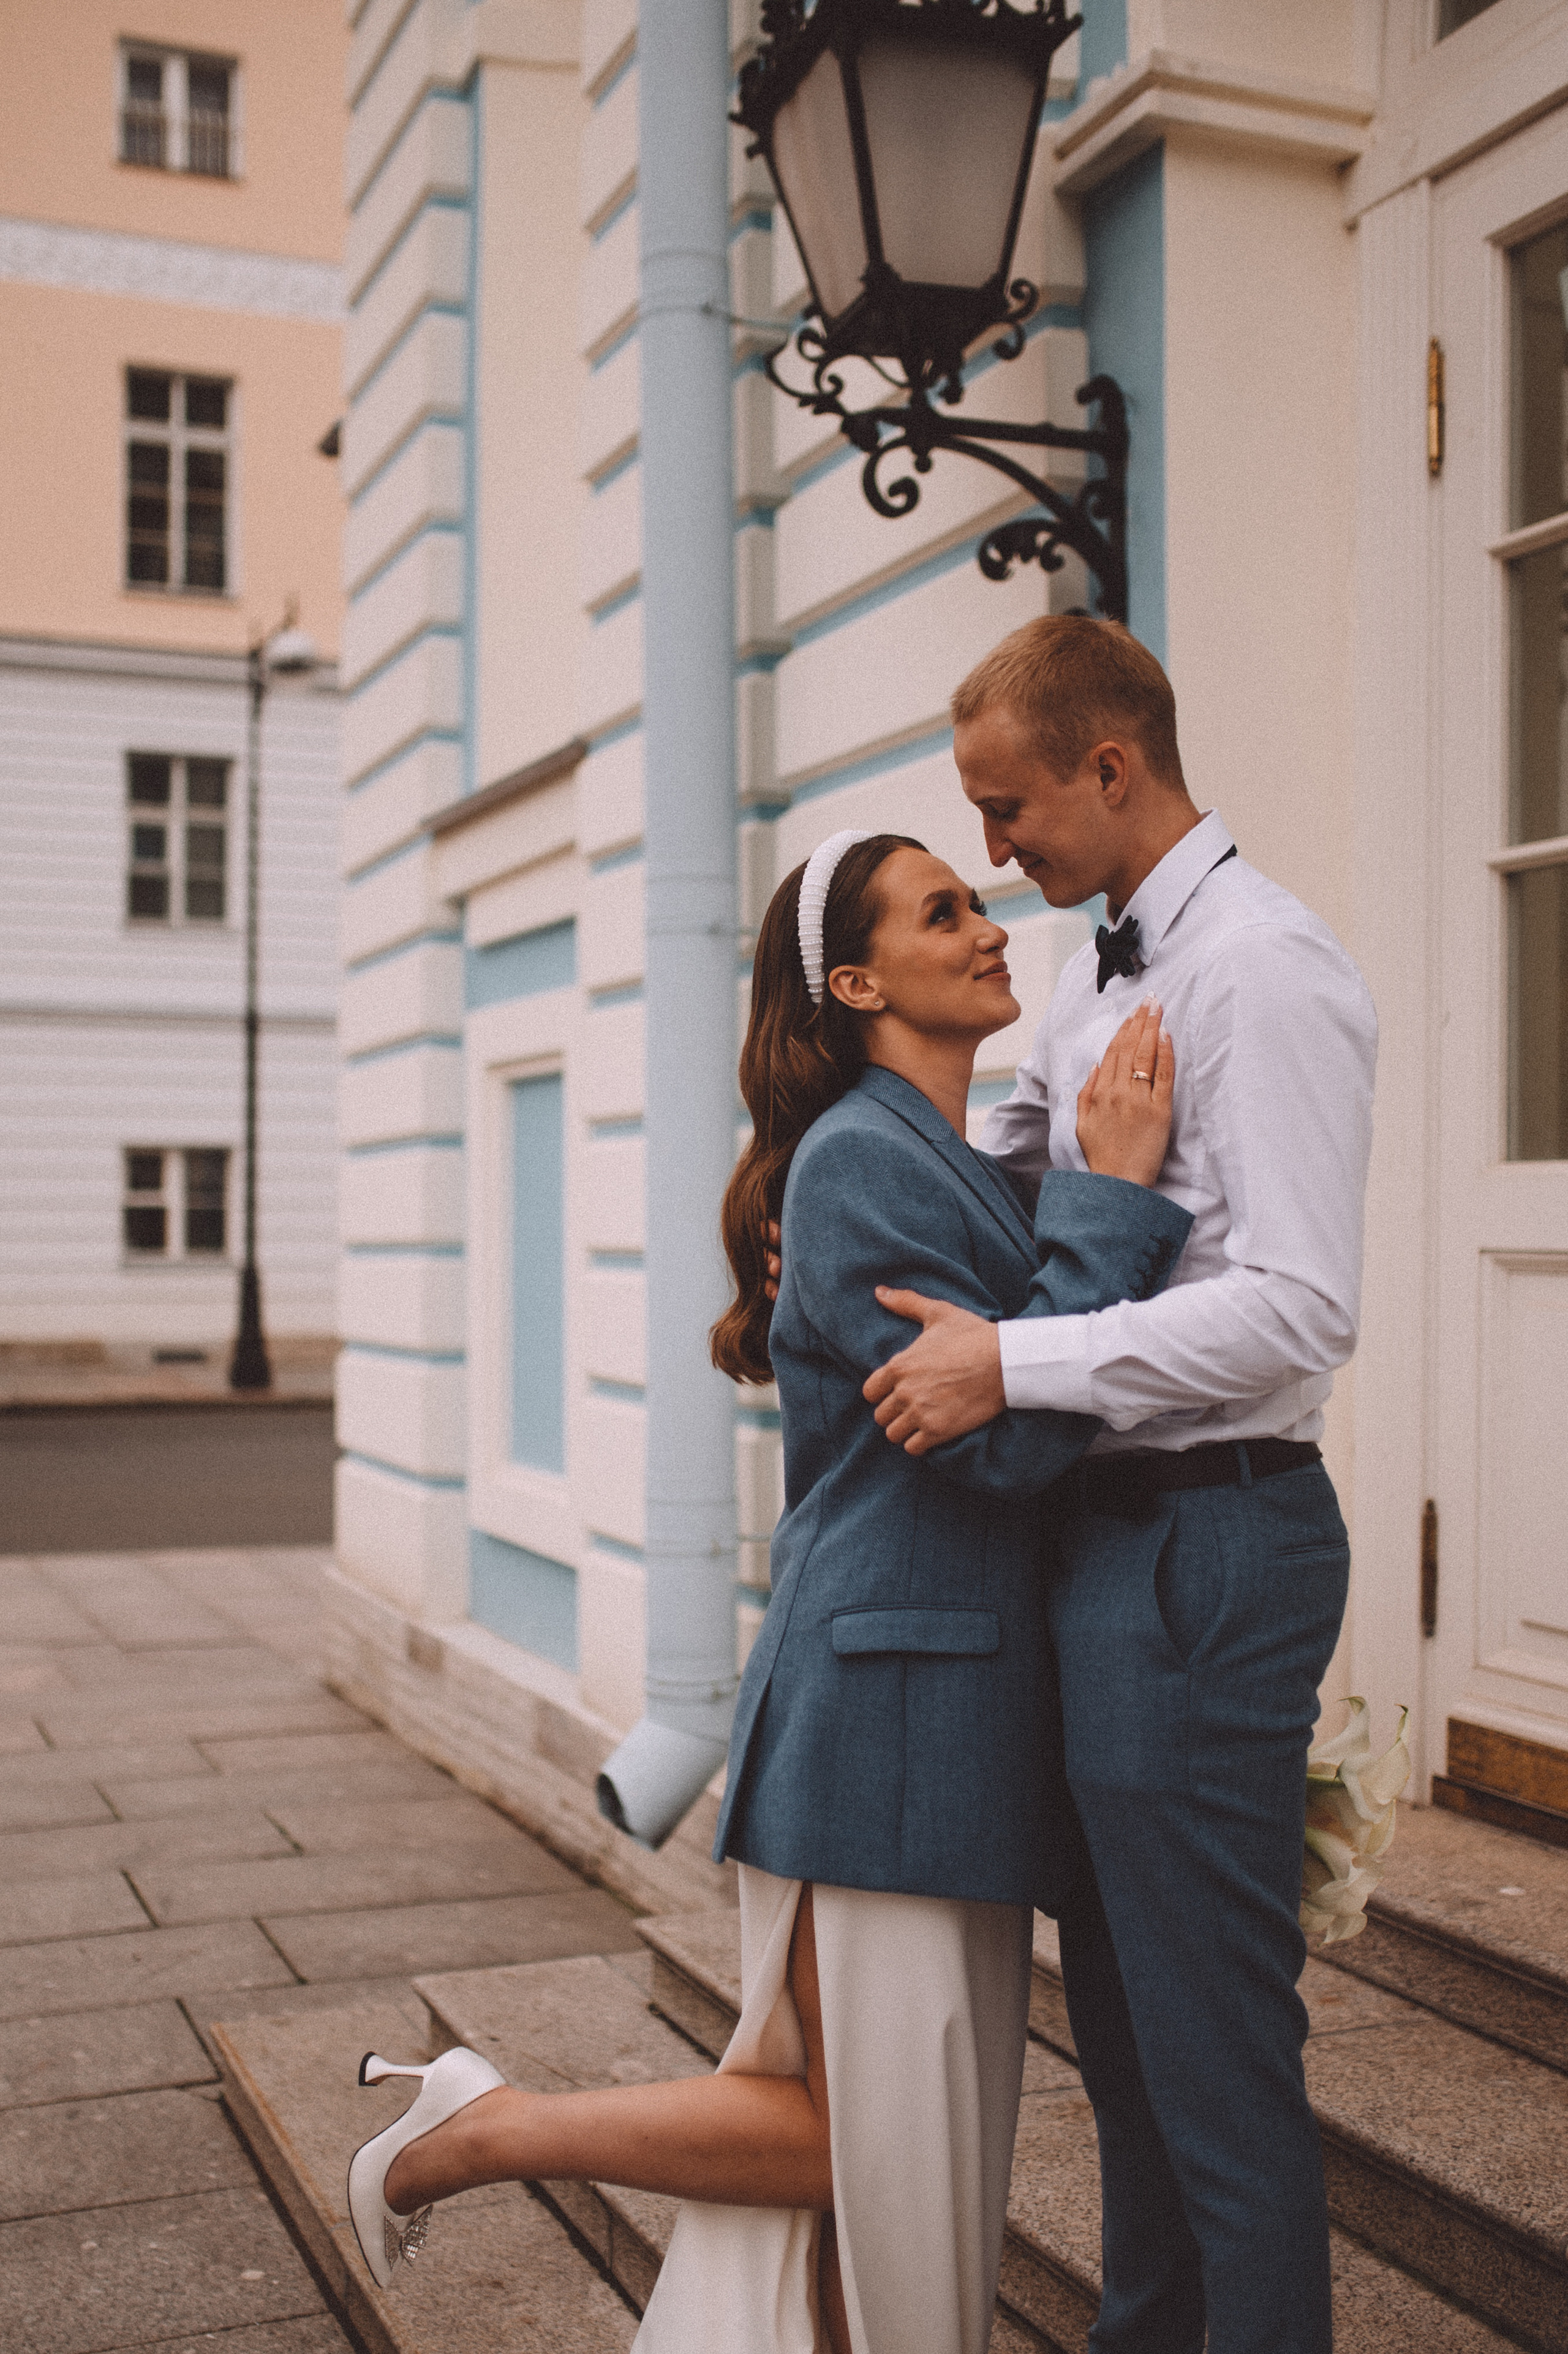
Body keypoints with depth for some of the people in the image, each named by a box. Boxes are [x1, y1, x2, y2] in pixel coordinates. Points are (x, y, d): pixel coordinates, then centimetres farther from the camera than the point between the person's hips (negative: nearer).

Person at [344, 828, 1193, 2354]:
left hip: (962, 1700, 10)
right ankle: (474, 2134, 14)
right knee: (863, 2145, 2)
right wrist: (1115, 1189, -17)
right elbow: (1005, 1433, -21)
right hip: (889, 1701, -10)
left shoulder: (956, 1164, 15)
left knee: (905, 2129, 16)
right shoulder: (860, 1159, -15)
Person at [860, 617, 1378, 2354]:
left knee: (1215, 2048, 0)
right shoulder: (1095, 979, 13)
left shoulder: (1259, 969, -15)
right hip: (1108, 1535, 10)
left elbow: (1296, 1306, -23)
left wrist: (1012, 1362, -21)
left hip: (1208, 1548, -10)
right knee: (1120, 2016, 21)